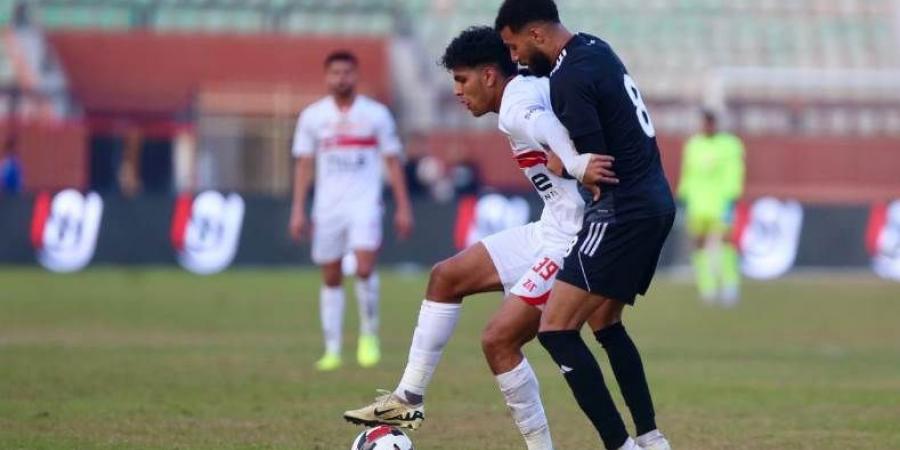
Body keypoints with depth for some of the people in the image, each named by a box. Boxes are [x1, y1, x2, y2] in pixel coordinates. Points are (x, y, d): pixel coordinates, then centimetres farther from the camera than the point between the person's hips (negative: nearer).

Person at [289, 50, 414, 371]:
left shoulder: (376, 114, 4)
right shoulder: (312, 116, 6)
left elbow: (393, 161, 6)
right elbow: (304, 164, 8)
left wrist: (403, 207, 2)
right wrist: (298, 210, 1)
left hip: (365, 203, -2)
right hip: (327, 207, 2)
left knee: (364, 268, -18)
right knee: (331, 278, 3)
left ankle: (369, 335, 1)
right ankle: (332, 350, 9)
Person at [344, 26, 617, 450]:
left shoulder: (515, 109, -20)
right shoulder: (533, 90, 13)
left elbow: (543, 126, -42)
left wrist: (576, 165, -56)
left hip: (573, 241, -11)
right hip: (551, 230, 11)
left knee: (498, 339, -13)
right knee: (446, 276, 14)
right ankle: (409, 398, 20)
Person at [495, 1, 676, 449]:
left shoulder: (570, 78, -18)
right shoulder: (595, 49, 11)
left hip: (624, 211, -10)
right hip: (655, 201, 10)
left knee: (556, 328, -10)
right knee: (604, 321, 23)